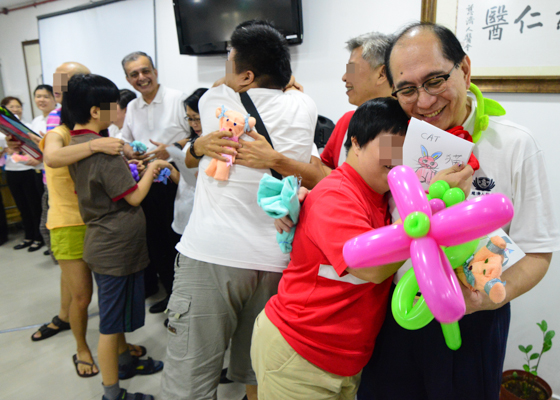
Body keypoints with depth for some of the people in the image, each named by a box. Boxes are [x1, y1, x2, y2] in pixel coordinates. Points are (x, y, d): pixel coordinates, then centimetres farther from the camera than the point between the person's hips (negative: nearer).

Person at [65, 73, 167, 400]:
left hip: (104, 241, 9)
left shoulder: (75, 143, 5)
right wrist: (151, 168, -5)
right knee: (112, 319, 4)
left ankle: (124, 361, 43)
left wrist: (126, 164, 9)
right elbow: (134, 196, -19)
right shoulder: (102, 149, -23)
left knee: (117, 312, 24)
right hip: (117, 246, -9)